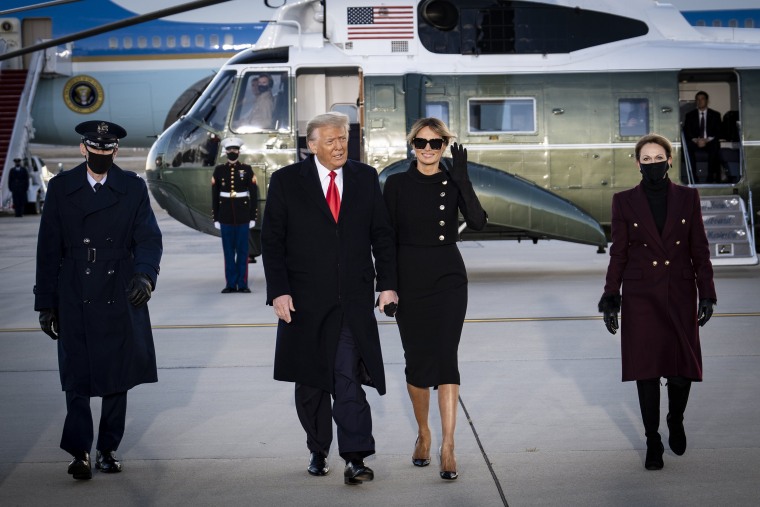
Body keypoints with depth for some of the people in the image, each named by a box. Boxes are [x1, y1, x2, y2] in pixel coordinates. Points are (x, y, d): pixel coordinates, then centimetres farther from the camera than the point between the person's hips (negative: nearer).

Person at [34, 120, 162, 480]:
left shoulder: (133, 187, 4)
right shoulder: (61, 187, 4)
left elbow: (148, 237, -4)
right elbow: (49, 249, 3)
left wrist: (145, 275, -24)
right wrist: (45, 303, 0)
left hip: (121, 298, 1)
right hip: (75, 300, -1)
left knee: (118, 376, 8)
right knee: (77, 377, -4)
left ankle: (108, 448, 20)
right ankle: (79, 452, 1)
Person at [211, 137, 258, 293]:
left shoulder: (247, 169, 1)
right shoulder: (219, 170, 4)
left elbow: (253, 194, 2)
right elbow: (215, 196, 6)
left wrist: (253, 216, -3)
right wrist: (216, 218, 2)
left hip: (243, 216, -1)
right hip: (225, 217, 1)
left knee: (242, 250, 1)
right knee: (228, 251, 4)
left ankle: (242, 284, 6)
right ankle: (231, 284, 9)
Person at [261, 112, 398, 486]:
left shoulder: (365, 178, 7)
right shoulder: (286, 181, 0)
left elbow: (382, 234, 10)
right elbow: (271, 240, -1)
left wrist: (387, 283, 2)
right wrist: (278, 291, -10)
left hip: (354, 300, 0)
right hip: (305, 300, 0)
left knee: (349, 378, -9)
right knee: (311, 382, 10)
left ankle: (356, 458, -8)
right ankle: (318, 451, 24)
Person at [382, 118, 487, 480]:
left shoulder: (453, 183, 3)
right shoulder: (396, 184, 1)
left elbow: (478, 222, -13)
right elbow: (387, 237, 2)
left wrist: (462, 179, -22)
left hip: (449, 279, 0)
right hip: (410, 280, 0)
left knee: (445, 358, -9)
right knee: (417, 360, 5)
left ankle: (448, 446, -7)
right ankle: (423, 433, 26)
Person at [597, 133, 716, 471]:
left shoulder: (687, 197, 2)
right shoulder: (624, 201, 1)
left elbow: (699, 250, 4)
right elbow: (618, 253, 3)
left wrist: (706, 294, 0)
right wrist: (611, 297, -1)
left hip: (680, 296, 1)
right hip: (641, 297, -1)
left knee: (682, 370, 1)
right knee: (647, 370, 1)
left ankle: (676, 421, 31)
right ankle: (653, 443, 14)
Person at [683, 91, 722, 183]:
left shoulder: (715, 115, 12)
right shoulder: (689, 115, 14)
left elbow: (718, 133, 3)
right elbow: (686, 132, 3)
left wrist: (707, 140, -16)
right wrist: (696, 140, -17)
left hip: (710, 142, -1)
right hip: (695, 143, 1)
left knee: (715, 146, -36)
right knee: (689, 146, -34)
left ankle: (711, 177, -35)